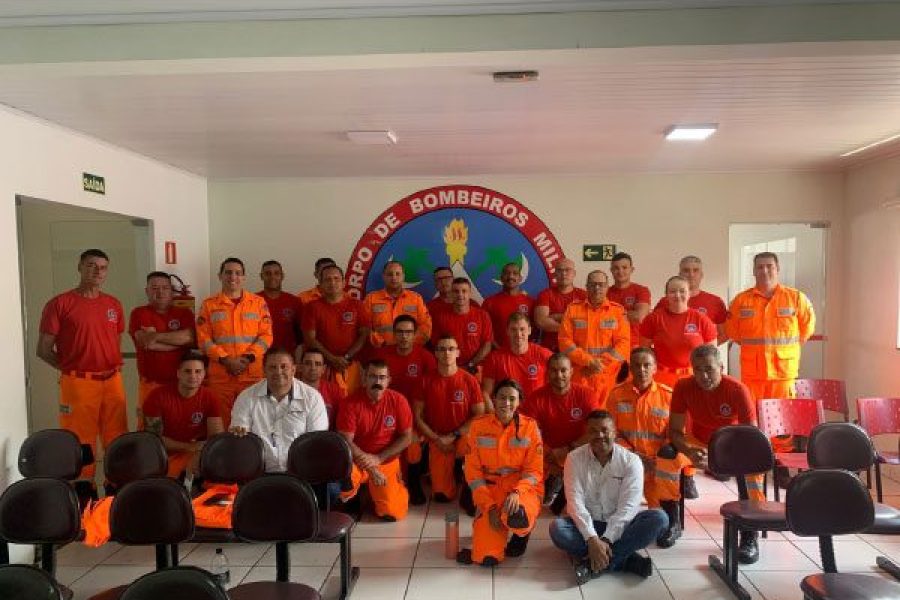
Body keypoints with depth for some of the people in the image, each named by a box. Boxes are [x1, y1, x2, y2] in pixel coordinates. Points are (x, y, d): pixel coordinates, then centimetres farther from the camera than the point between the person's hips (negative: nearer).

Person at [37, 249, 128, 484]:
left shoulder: (114, 305, 12)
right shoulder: (60, 304, -2)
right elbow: (43, 350, -1)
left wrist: (115, 365, 8)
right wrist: (72, 368, -2)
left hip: (112, 382, 4)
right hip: (78, 383, -4)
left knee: (117, 441, 8)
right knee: (81, 443, 1)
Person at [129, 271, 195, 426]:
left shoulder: (184, 313, 11)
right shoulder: (139, 313, 7)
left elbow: (190, 337, -8)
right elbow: (145, 342, -9)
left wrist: (157, 336, -9)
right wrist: (178, 340, -3)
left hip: (180, 382, 1)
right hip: (150, 383, -1)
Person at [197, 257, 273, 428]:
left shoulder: (258, 302, 9)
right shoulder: (209, 305, 9)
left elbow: (266, 335, 3)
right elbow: (204, 339, 2)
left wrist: (248, 358, -10)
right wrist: (226, 360, -10)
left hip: (253, 374, 0)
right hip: (220, 376, 0)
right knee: (223, 424, 1)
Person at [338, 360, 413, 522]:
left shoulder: (398, 401, -9)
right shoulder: (351, 402, -13)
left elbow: (406, 437, -6)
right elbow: (346, 441, -14)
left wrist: (378, 458, -15)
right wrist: (370, 468, -21)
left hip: (386, 461, 1)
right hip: (356, 460, 0)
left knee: (392, 514, -13)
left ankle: (395, 486, 23)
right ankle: (349, 501, 3)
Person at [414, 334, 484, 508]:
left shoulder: (469, 380, -6)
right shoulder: (427, 381, -3)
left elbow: (480, 415, -8)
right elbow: (418, 416, -1)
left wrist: (453, 436, -15)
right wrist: (437, 439, -11)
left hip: (463, 437, -1)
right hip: (437, 442, 1)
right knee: (442, 496, -5)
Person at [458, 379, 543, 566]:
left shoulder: (529, 426, -6)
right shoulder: (478, 425, -5)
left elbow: (534, 470, -6)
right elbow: (473, 470, -3)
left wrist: (517, 492, -25)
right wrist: (489, 505, -12)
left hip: (523, 488, -1)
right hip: (490, 490, 1)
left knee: (517, 517, -38)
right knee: (487, 557, -16)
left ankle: (523, 532, 3)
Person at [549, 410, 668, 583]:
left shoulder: (631, 461, -9)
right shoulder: (575, 458, -8)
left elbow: (627, 506, -16)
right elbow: (575, 502, -16)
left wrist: (606, 539, -28)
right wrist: (592, 539, -30)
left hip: (620, 526, 0)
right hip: (587, 525, 0)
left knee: (658, 518, -26)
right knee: (557, 528, -30)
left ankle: (593, 563, -30)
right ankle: (628, 561, -27)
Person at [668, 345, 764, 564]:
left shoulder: (738, 390, -24)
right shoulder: (683, 387, -18)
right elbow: (674, 430, -14)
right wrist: (690, 452, -35)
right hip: (699, 443, 2)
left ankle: (749, 536, -20)